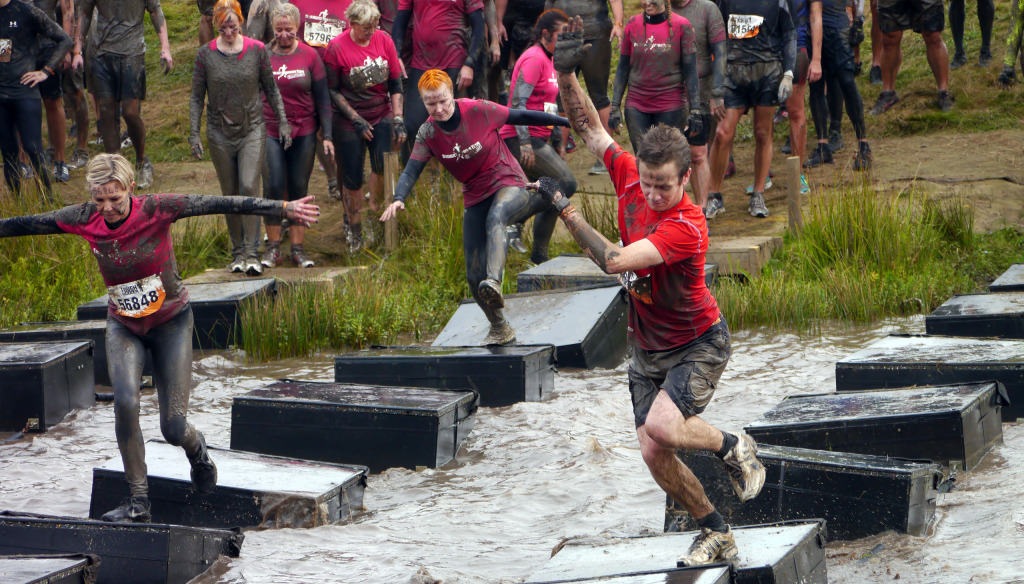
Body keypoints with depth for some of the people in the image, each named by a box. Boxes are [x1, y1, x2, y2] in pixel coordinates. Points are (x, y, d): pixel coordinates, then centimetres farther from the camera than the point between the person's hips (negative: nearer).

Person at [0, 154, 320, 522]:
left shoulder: (155, 210, -23)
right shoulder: (85, 220, -14)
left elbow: (217, 204, -26)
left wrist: (283, 209, -31)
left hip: (171, 322, -2)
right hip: (123, 326, 2)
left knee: (173, 428, -5)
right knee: (125, 402, -24)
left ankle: (196, 450, 34)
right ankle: (138, 501, -12)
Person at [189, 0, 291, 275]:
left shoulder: (257, 50, -3)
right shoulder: (205, 54, -2)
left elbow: (271, 89, 8)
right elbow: (197, 97, 4)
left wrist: (282, 121, 4)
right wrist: (194, 133, -1)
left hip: (252, 129, -1)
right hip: (220, 132, 1)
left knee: (249, 187, -15)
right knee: (230, 194, 6)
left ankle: (251, 253, -13)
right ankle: (237, 252, 19)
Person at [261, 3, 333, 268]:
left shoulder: (309, 56, 1)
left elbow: (322, 98, 4)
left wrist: (327, 135, -1)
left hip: (304, 132, 1)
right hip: (270, 132, 0)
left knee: (299, 189, 3)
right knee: (273, 187, -9)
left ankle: (297, 248, 10)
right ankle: (273, 248, 1)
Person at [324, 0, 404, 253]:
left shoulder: (384, 40, -3)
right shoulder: (337, 48, -12)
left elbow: (396, 83, 4)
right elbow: (332, 91, -7)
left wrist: (398, 120, -3)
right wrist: (356, 120, -12)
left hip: (382, 115, 2)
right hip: (349, 120, -2)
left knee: (383, 165, -18)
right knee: (352, 178, 1)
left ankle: (375, 211, 3)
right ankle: (355, 231, 18)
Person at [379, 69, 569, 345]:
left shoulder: (479, 111, -15)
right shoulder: (428, 133, -6)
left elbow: (522, 117, -4)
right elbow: (411, 170, -13)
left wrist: (568, 122, 4)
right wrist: (399, 199, -34)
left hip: (509, 183, -4)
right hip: (475, 198, 4)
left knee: (495, 219, -41)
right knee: (474, 275, 0)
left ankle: (494, 282, -61)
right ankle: (500, 330, 21)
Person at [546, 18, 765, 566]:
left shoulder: (687, 226, -30)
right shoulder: (631, 179, -10)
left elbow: (614, 260, -39)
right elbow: (590, 128, -1)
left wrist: (564, 207, -36)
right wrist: (566, 76, -16)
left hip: (698, 344, -7)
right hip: (646, 349, 7)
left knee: (662, 426, -30)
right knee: (654, 454, 1)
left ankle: (732, 446, 2)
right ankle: (716, 533, 21)